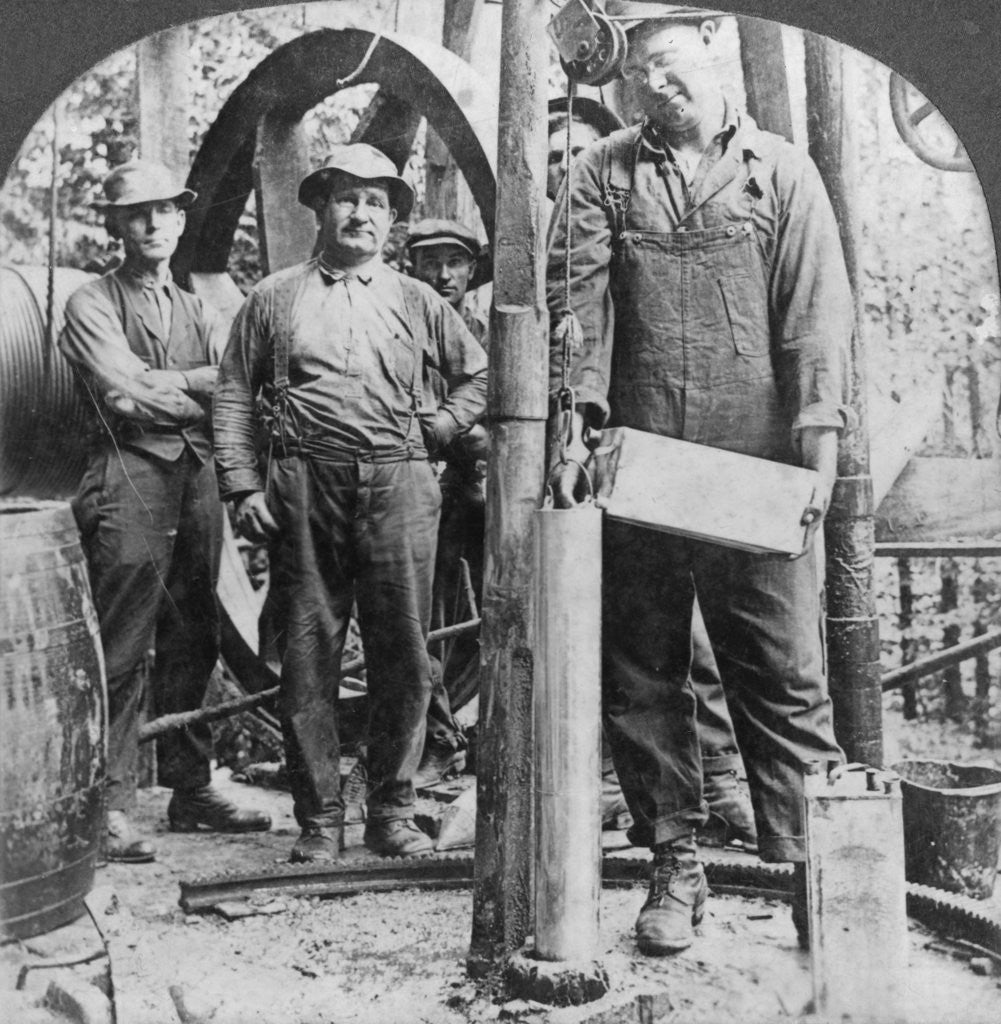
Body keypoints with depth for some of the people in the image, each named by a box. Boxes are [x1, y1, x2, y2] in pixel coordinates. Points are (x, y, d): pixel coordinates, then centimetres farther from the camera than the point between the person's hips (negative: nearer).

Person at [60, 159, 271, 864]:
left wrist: (165, 384, -9)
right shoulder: (92, 305, 5)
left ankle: (191, 788, 17)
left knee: (194, 644, 8)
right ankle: (111, 806, -1)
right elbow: (126, 394, -9)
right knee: (122, 652, -7)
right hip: (130, 478, -5)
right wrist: (203, 385, 0)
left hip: (198, 478, 5)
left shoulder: (199, 312, 21)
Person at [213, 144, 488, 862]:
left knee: (404, 654, 0)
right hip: (305, 485, 0)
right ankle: (319, 820, 10)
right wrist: (243, 487, 1)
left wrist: (436, 429, 6)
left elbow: (481, 376, 21)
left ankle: (393, 812, 12)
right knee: (308, 654, 1)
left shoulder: (417, 302, 16)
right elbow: (234, 397, 11)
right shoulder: (275, 298, 14)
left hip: (400, 485, 1)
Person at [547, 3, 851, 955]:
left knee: (784, 677, 0)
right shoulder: (601, 173, 11)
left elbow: (815, 311, 2)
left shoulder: (780, 170, 9)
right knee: (641, 676, 7)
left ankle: (815, 868, 10)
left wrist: (818, 436, -7)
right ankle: (674, 866, 20)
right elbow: (578, 299, 0)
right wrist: (576, 418, -13)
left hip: (755, 466, -1)